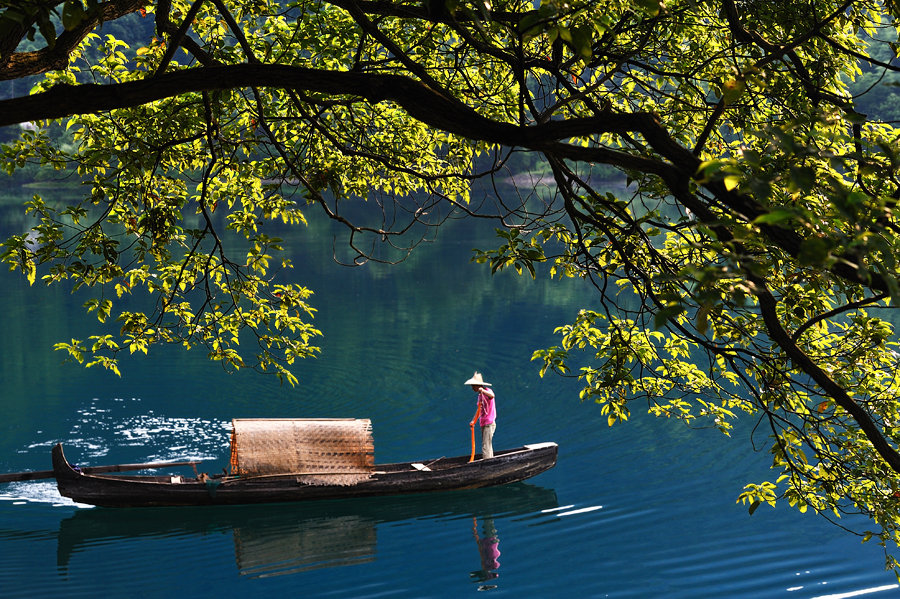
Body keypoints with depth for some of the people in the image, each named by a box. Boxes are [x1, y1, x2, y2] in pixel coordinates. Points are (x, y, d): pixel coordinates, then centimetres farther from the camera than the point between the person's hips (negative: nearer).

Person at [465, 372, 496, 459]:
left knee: (486, 447, -13)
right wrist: (473, 421, 10)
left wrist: (482, 390, -52)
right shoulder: (480, 395, 16)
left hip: (489, 424, -9)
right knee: (488, 446, 14)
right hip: (483, 424, 9)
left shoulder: (487, 391, -12)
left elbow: (492, 396, -37)